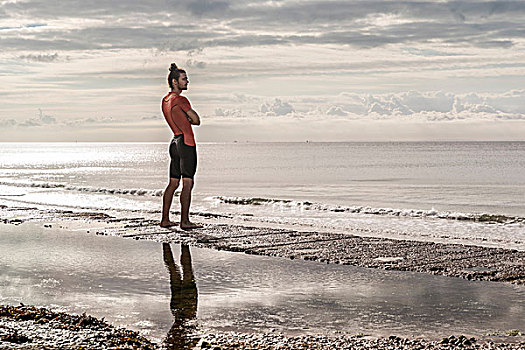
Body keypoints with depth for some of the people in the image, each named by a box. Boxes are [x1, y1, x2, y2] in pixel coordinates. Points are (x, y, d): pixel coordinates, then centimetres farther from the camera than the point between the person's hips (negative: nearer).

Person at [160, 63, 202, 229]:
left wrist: (186, 119, 6)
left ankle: (165, 219, 14)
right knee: (187, 184, -7)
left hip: (175, 142, 9)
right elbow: (196, 120, -7)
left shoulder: (165, 100, 15)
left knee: (173, 183, 12)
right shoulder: (180, 100, -12)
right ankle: (184, 221, -7)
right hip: (186, 142, -9)